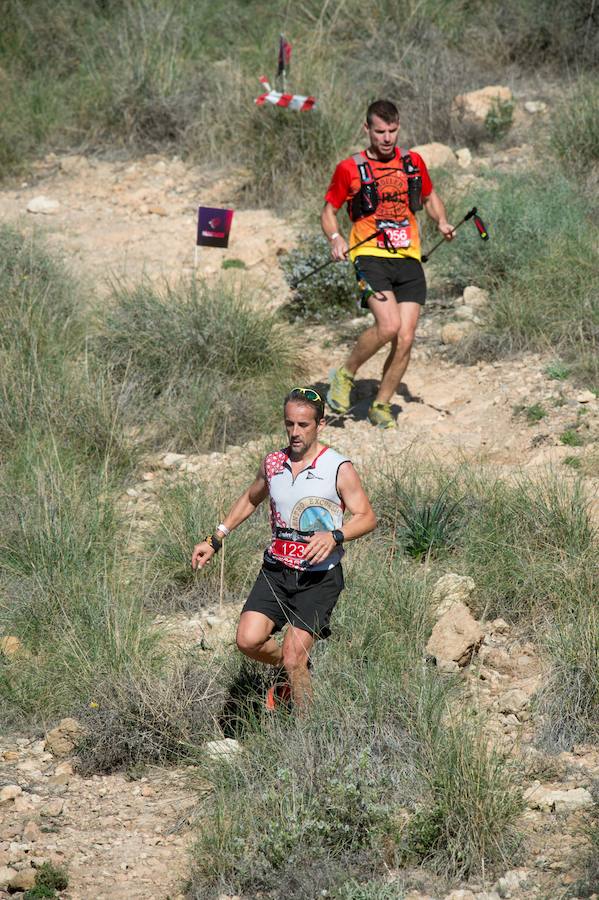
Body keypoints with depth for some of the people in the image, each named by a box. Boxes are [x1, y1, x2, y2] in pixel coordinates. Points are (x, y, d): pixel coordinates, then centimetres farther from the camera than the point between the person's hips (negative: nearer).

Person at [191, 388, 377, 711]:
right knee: (249, 640, -12)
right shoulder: (273, 463, 6)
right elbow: (251, 499, 24)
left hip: (318, 578, -5)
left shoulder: (339, 469, -9)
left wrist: (335, 536, -28)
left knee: (294, 659, -11)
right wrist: (215, 540, 21)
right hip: (276, 570, 5)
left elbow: (367, 517, -9)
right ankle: (291, 670, 20)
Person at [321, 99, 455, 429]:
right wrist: (335, 238, -11)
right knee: (388, 326, -24)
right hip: (371, 256, -4)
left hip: (408, 259, 4)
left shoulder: (413, 162, 11)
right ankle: (345, 375, 1)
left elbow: (430, 197, 26)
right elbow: (329, 211, 9)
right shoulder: (350, 169, 1)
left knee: (405, 340, -4)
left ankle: (381, 406, 15)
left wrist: (442, 222, 6)